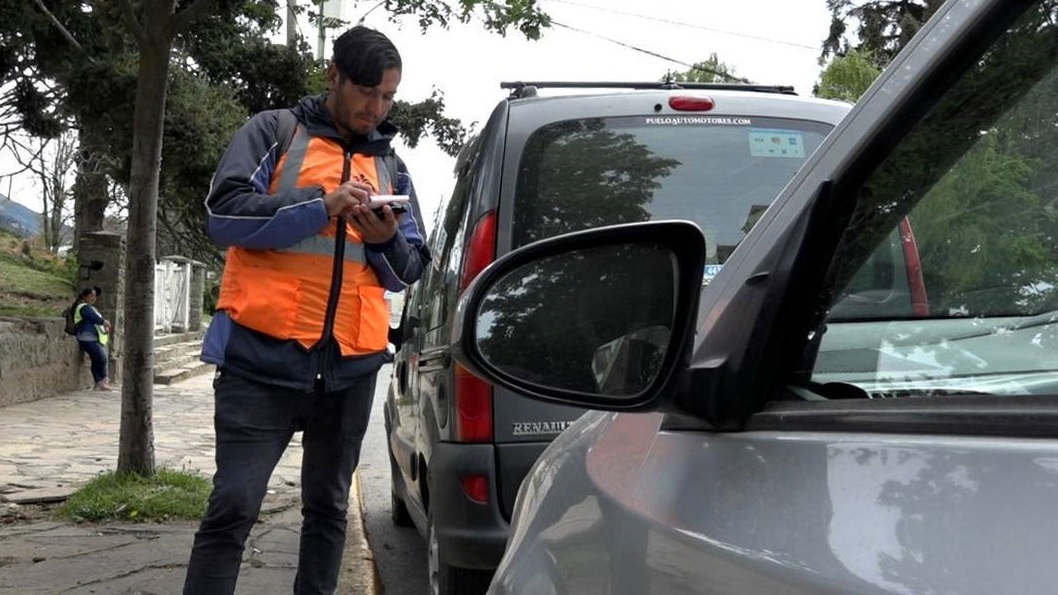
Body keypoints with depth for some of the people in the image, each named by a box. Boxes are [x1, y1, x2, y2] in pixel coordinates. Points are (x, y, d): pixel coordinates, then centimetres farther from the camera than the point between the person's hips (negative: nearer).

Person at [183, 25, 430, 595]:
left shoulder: (391, 166, 17)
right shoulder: (273, 132, 5)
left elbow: (410, 269, 15)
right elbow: (225, 213, -9)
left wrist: (388, 241, -8)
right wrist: (322, 207, -17)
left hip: (351, 362, 5)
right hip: (263, 354, -4)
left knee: (328, 506, 12)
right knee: (233, 506, -7)